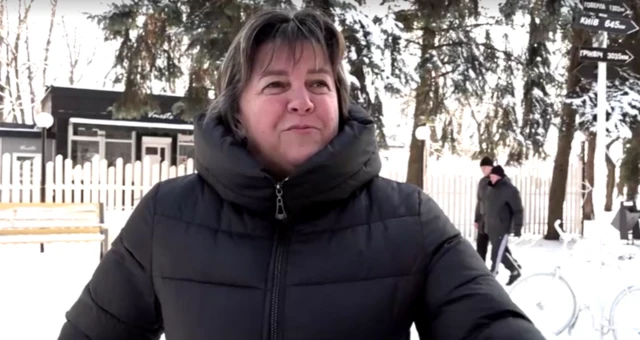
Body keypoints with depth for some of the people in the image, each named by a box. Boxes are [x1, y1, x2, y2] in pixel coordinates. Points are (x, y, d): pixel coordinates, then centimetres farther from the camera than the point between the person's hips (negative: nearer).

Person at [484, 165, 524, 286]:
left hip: (502, 228, -8)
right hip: (491, 227, 8)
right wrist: (485, 222, 20)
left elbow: (518, 210, -13)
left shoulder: (510, 190, -15)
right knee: (502, 252, 19)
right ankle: (515, 270, 37)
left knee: (496, 255, -7)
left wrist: (517, 227, -14)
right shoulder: (491, 188, 7)